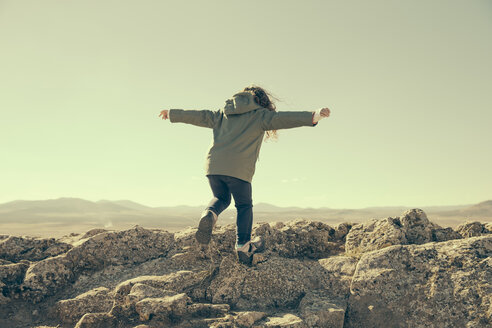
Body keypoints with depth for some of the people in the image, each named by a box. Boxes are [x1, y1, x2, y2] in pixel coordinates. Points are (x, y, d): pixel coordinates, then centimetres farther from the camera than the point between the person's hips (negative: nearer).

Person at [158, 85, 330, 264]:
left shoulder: (223, 113, 21)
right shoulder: (260, 115, 7)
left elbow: (199, 116, 27)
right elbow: (281, 119, -7)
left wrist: (172, 114, 40)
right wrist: (314, 116, -14)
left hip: (214, 166, 4)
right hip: (238, 169, -4)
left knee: (221, 198, 25)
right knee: (244, 206, 16)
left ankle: (209, 215, -6)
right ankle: (243, 245, 9)